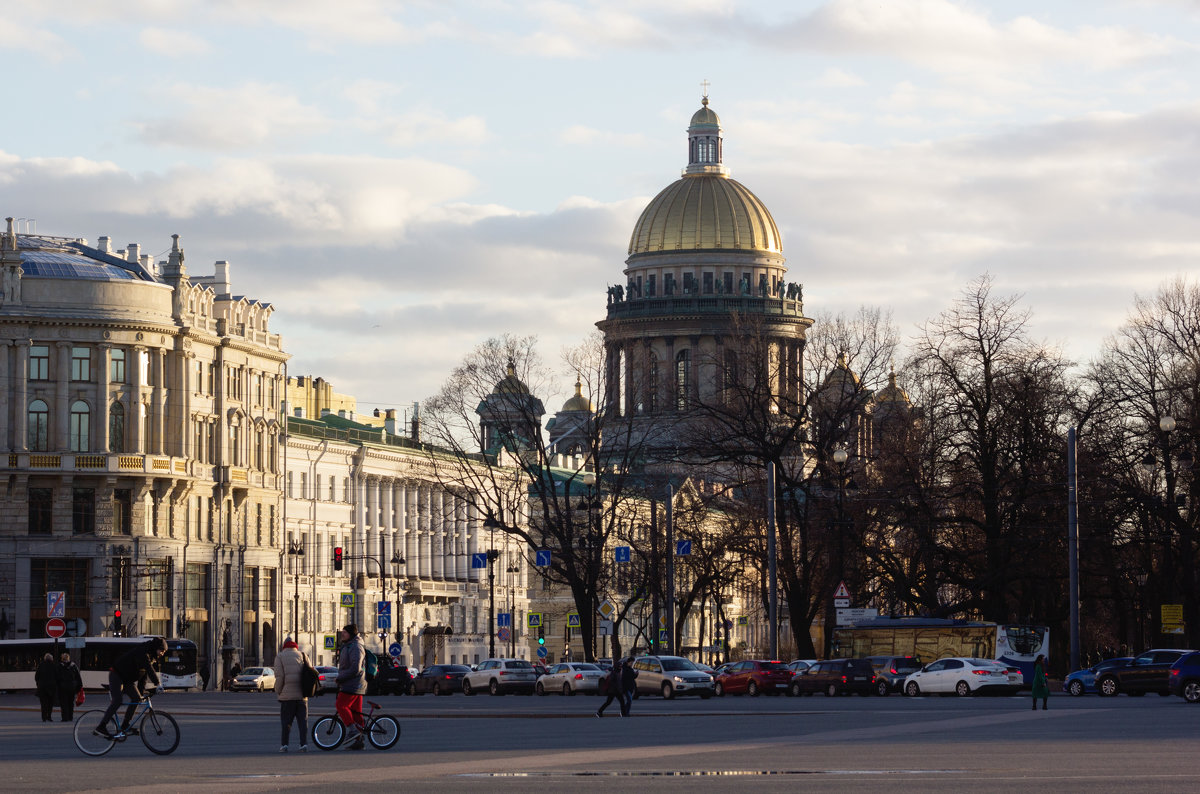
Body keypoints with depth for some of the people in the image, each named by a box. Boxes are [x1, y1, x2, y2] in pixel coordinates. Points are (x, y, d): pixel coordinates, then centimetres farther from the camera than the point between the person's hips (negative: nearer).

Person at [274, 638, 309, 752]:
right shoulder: (303, 656, 13)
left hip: (287, 695, -3)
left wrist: (278, 692, 2)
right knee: (303, 720, 4)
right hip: (302, 695, 3)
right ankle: (304, 744, -3)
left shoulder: (280, 657, 3)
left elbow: (279, 676, -7)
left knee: (286, 721, 3)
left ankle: (284, 745, 3)